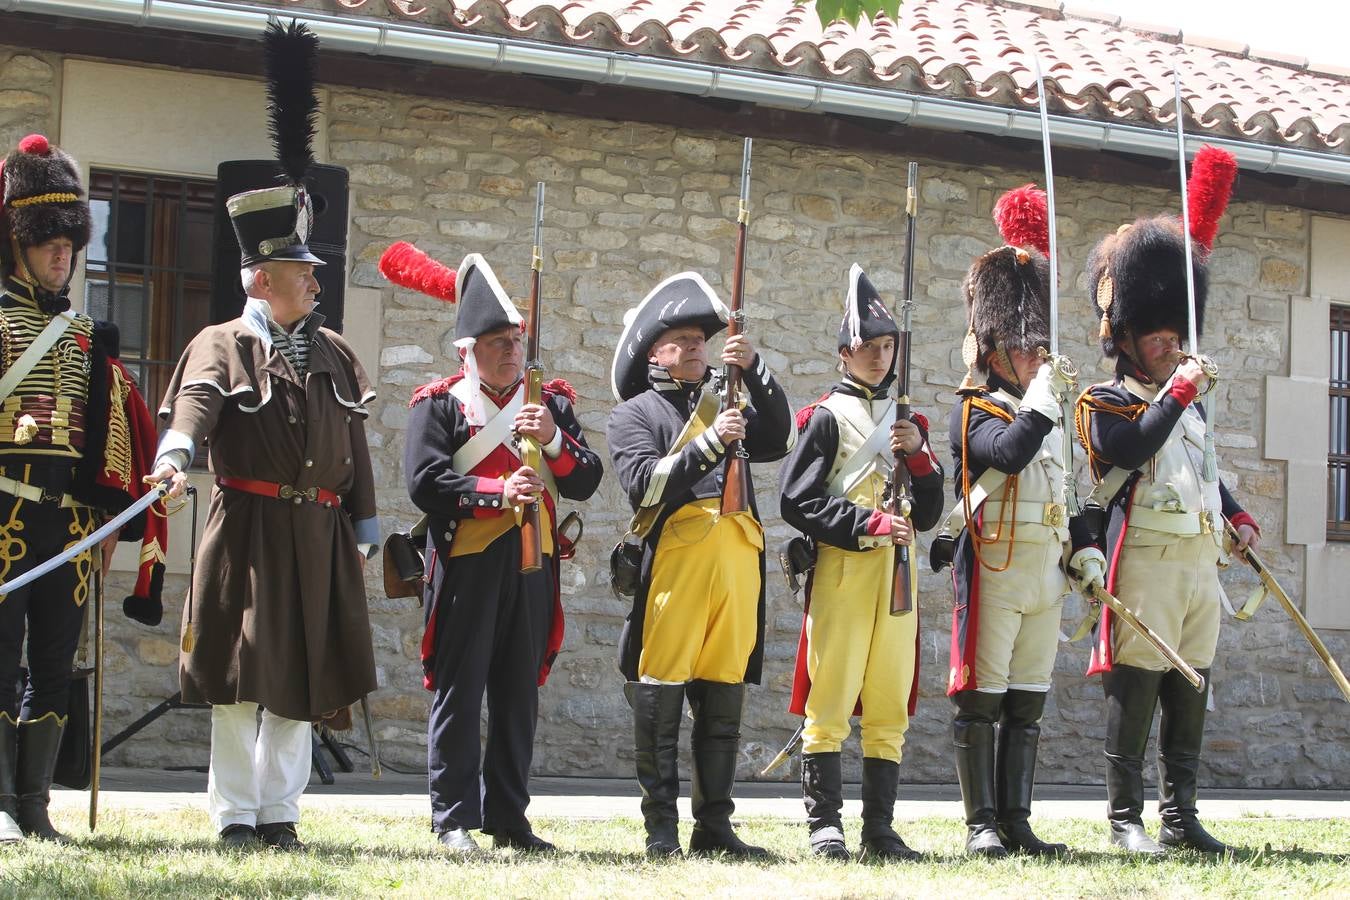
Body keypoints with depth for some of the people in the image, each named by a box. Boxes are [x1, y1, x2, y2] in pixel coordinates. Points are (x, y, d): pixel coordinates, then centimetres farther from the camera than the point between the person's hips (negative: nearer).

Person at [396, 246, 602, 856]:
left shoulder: (551, 402, 14)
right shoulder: (440, 404, 1)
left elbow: (586, 482, 6)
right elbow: (425, 483, -10)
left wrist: (554, 440, -12)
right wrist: (499, 494, -20)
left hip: (533, 563, 4)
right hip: (467, 564, -4)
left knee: (519, 693, 8)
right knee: (460, 690, -3)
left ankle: (508, 819, 15)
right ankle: (455, 820, 2)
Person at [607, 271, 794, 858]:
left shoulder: (726, 405, 24)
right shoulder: (633, 414, 9)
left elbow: (781, 441, 8)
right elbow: (644, 484, -7)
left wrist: (755, 371, -2)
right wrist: (710, 442, -15)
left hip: (736, 564, 5)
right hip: (671, 562, -4)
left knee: (723, 700, 6)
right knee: (659, 700, -4)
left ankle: (715, 827, 11)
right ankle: (661, 831, 0)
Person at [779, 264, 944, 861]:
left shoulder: (908, 420, 19)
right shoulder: (826, 417, 1)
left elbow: (929, 513, 16)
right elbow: (796, 501, -7)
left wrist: (919, 455, -2)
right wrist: (869, 523, -14)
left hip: (897, 572, 6)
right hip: (841, 571, -6)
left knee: (890, 709, 5)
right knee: (830, 701, -6)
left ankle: (880, 829, 9)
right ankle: (825, 826, -3)